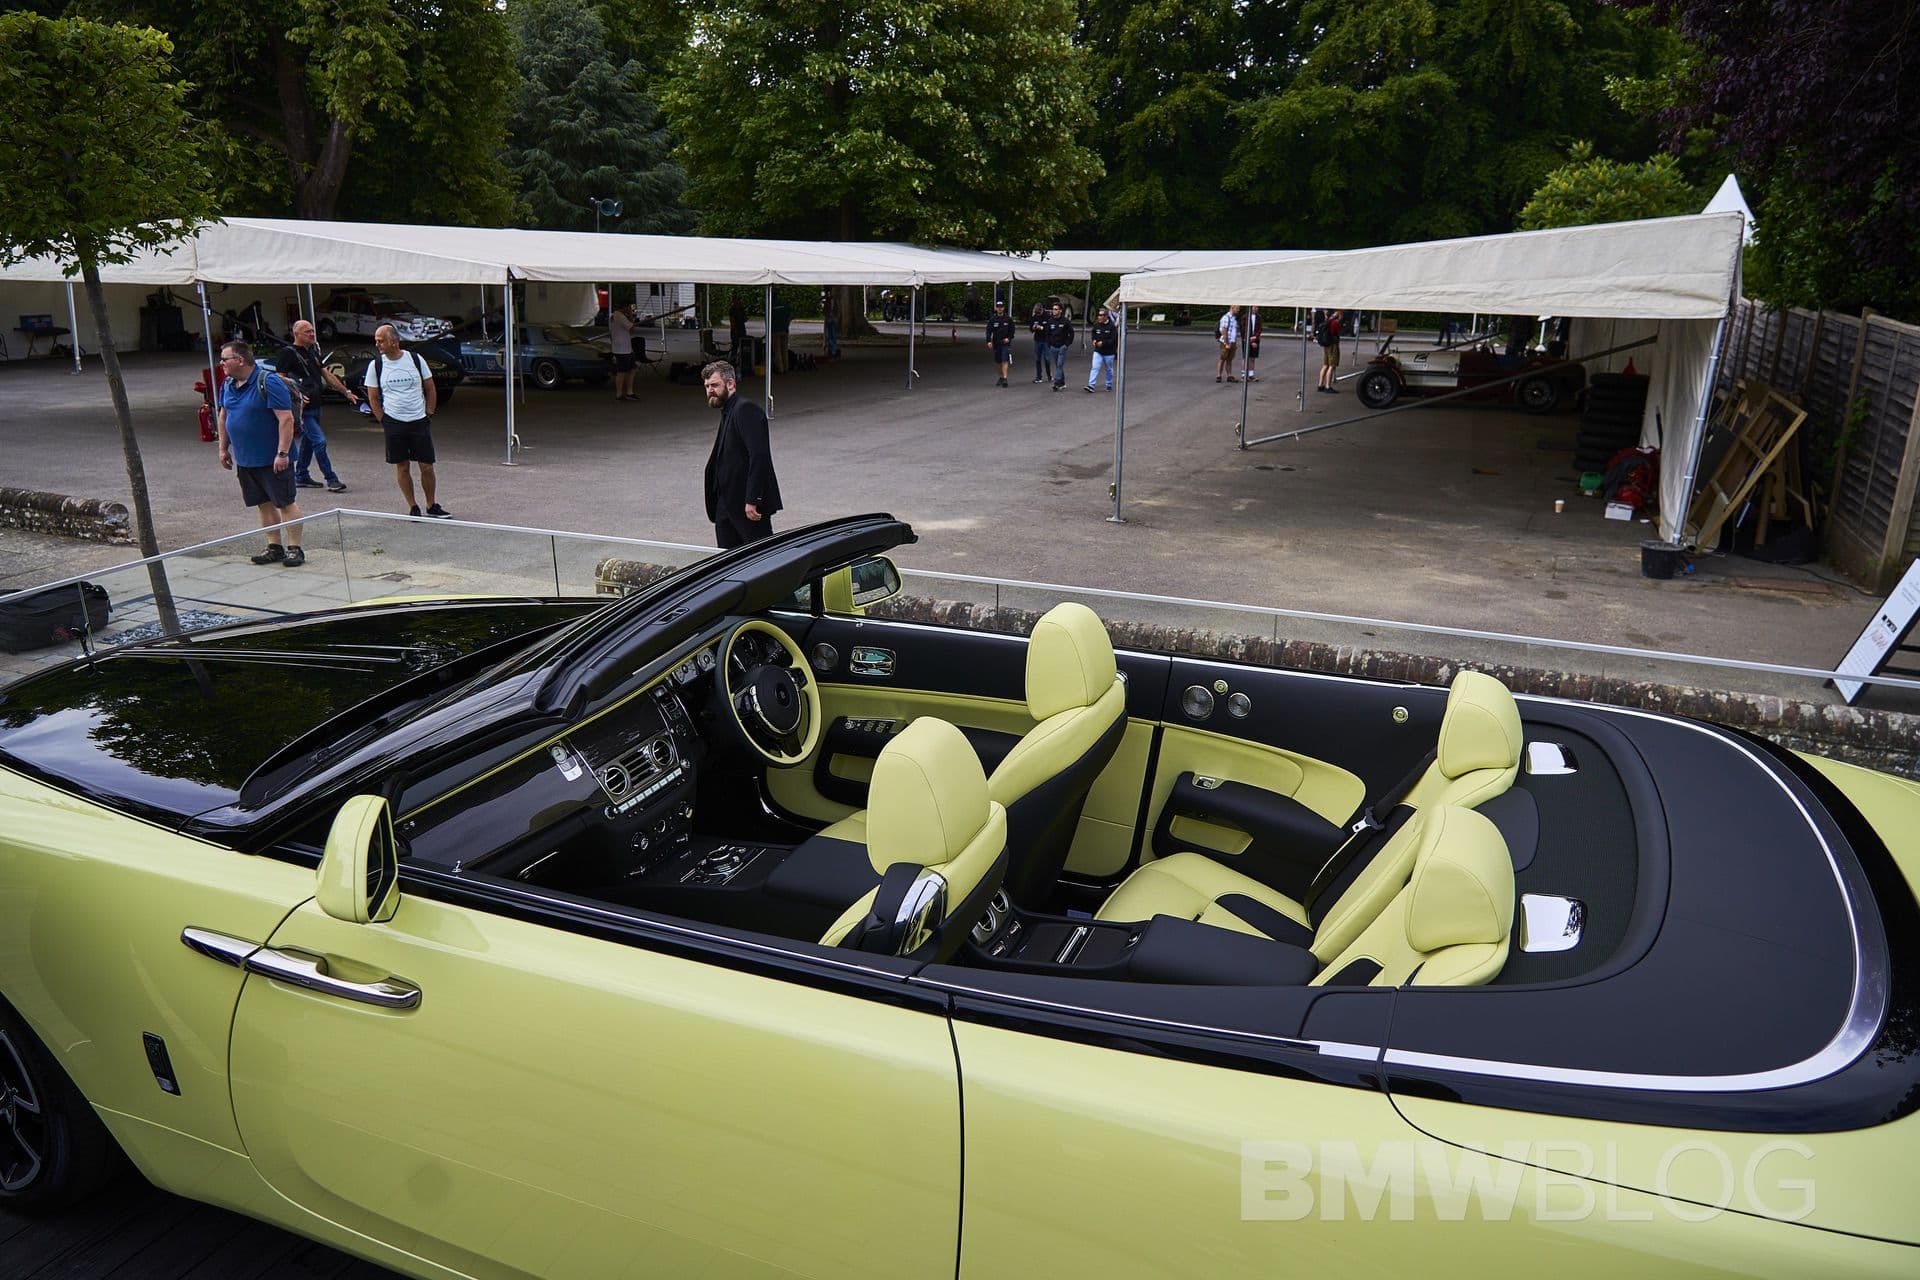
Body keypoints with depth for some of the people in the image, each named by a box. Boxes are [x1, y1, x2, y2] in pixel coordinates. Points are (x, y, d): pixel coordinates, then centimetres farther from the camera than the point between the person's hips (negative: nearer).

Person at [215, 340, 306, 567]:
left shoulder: (268, 383, -16)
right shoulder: (228, 386, 9)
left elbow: (286, 418, -20)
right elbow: (223, 417, 22)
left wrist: (282, 453, -23)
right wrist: (223, 448, 19)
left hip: (272, 460, -8)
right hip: (244, 460, 8)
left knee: (286, 503, -1)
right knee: (264, 504, 12)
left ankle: (294, 549, 4)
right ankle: (274, 548, 19)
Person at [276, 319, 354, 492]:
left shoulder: (313, 350, 16)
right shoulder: (288, 353, -9)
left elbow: (326, 374, 21)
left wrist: (346, 392, 18)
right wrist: (296, 395, -24)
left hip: (315, 405, 9)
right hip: (303, 408, -9)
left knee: (308, 441, 15)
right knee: (319, 441, -12)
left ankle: (301, 477, 25)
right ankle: (332, 480, -9)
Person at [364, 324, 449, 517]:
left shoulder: (415, 359, 1)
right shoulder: (375, 365, 2)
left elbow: (430, 389, 9)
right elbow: (373, 397, 8)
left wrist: (428, 414, 2)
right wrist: (384, 421, 1)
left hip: (419, 421, 0)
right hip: (393, 423, 0)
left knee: (427, 466, 1)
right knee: (402, 467, 3)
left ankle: (432, 506, 15)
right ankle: (413, 507, 13)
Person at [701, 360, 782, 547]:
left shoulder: (746, 409, -13)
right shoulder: (727, 412, 18)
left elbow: (759, 456, -22)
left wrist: (752, 500, -26)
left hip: (749, 505, -10)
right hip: (726, 505, 10)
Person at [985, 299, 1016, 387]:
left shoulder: (1008, 319, 1)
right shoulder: (992, 319, 2)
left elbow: (1012, 330, 7)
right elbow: (988, 331, -2)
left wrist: (1009, 338, -9)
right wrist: (989, 341, -15)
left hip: (1006, 343, -2)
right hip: (996, 343, 2)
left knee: (1005, 361, -14)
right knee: (999, 362, 10)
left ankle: (1005, 378, -19)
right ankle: (1001, 377, 25)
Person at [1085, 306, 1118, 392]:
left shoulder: (1112, 326, -14)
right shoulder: (1096, 324, 0)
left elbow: (1114, 340, -17)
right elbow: (1093, 333, 20)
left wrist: (1103, 343, -22)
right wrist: (1094, 340, 0)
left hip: (1109, 353, -3)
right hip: (1098, 351, 3)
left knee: (1109, 369, 13)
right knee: (1095, 368, -9)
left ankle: (1109, 385, 28)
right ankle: (1091, 386, -14)